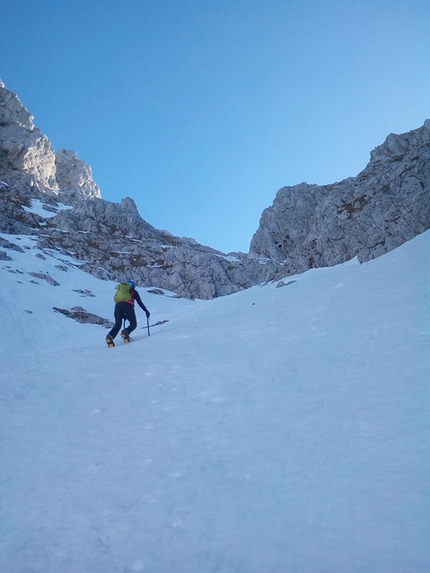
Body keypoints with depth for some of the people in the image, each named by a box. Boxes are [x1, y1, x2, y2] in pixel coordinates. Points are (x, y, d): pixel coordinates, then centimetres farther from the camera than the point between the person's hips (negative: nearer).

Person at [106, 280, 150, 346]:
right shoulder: (133, 291, 24)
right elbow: (140, 302, 18)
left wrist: (123, 315, 43)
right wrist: (146, 311, 28)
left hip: (117, 305, 4)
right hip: (127, 305, -4)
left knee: (117, 325, -2)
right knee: (133, 324, 5)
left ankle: (110, 336, -30)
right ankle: (125, 332, -26)